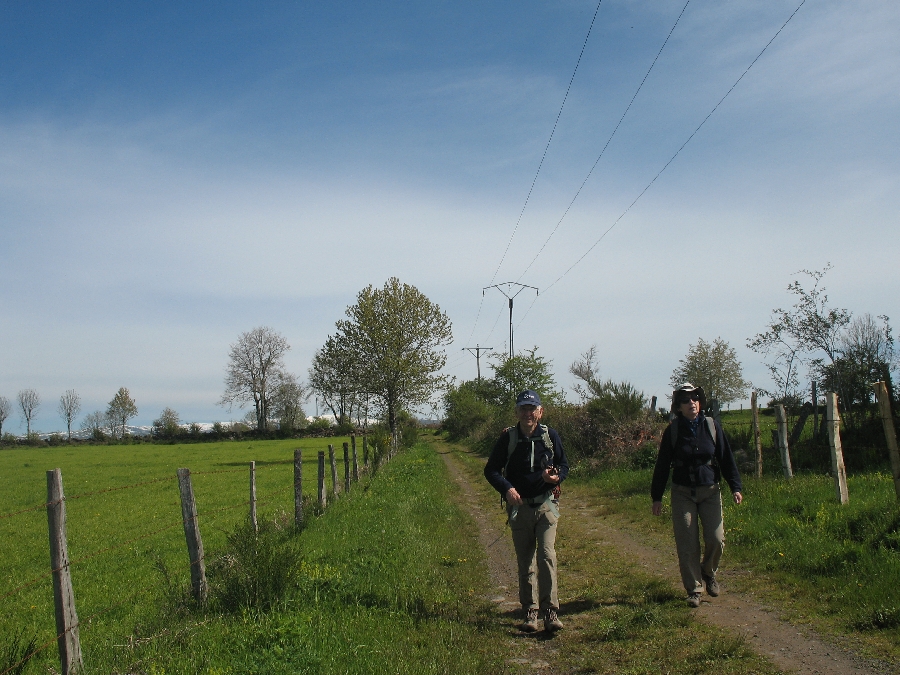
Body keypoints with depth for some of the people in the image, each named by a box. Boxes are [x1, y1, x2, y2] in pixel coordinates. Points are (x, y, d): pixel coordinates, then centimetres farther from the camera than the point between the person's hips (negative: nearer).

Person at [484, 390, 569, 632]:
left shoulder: (550, 435, -1)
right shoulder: (508, 437, -3)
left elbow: (564, 464, 10)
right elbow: (491, 470, 2)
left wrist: (556, 476, -13)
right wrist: (507, 488, -16)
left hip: (546, 504, -1)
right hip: (519, 506, 1)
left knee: (546, 554, -14)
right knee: (525, 562, 7)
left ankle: (551, 612, -8)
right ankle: (529, 613, 17)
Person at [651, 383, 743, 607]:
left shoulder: (712, 426, -1)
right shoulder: (673, 430, -4)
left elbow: (726, 458, 6)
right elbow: (662, 465, 1)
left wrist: (735, 487, 0)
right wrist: (657, 497, 1)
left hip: (710, 492, 1)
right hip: (682, 494, -1)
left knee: (716, 540, -4)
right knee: (687, 544, -2)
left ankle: (708, 573, 26)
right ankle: (694, 589, 12)